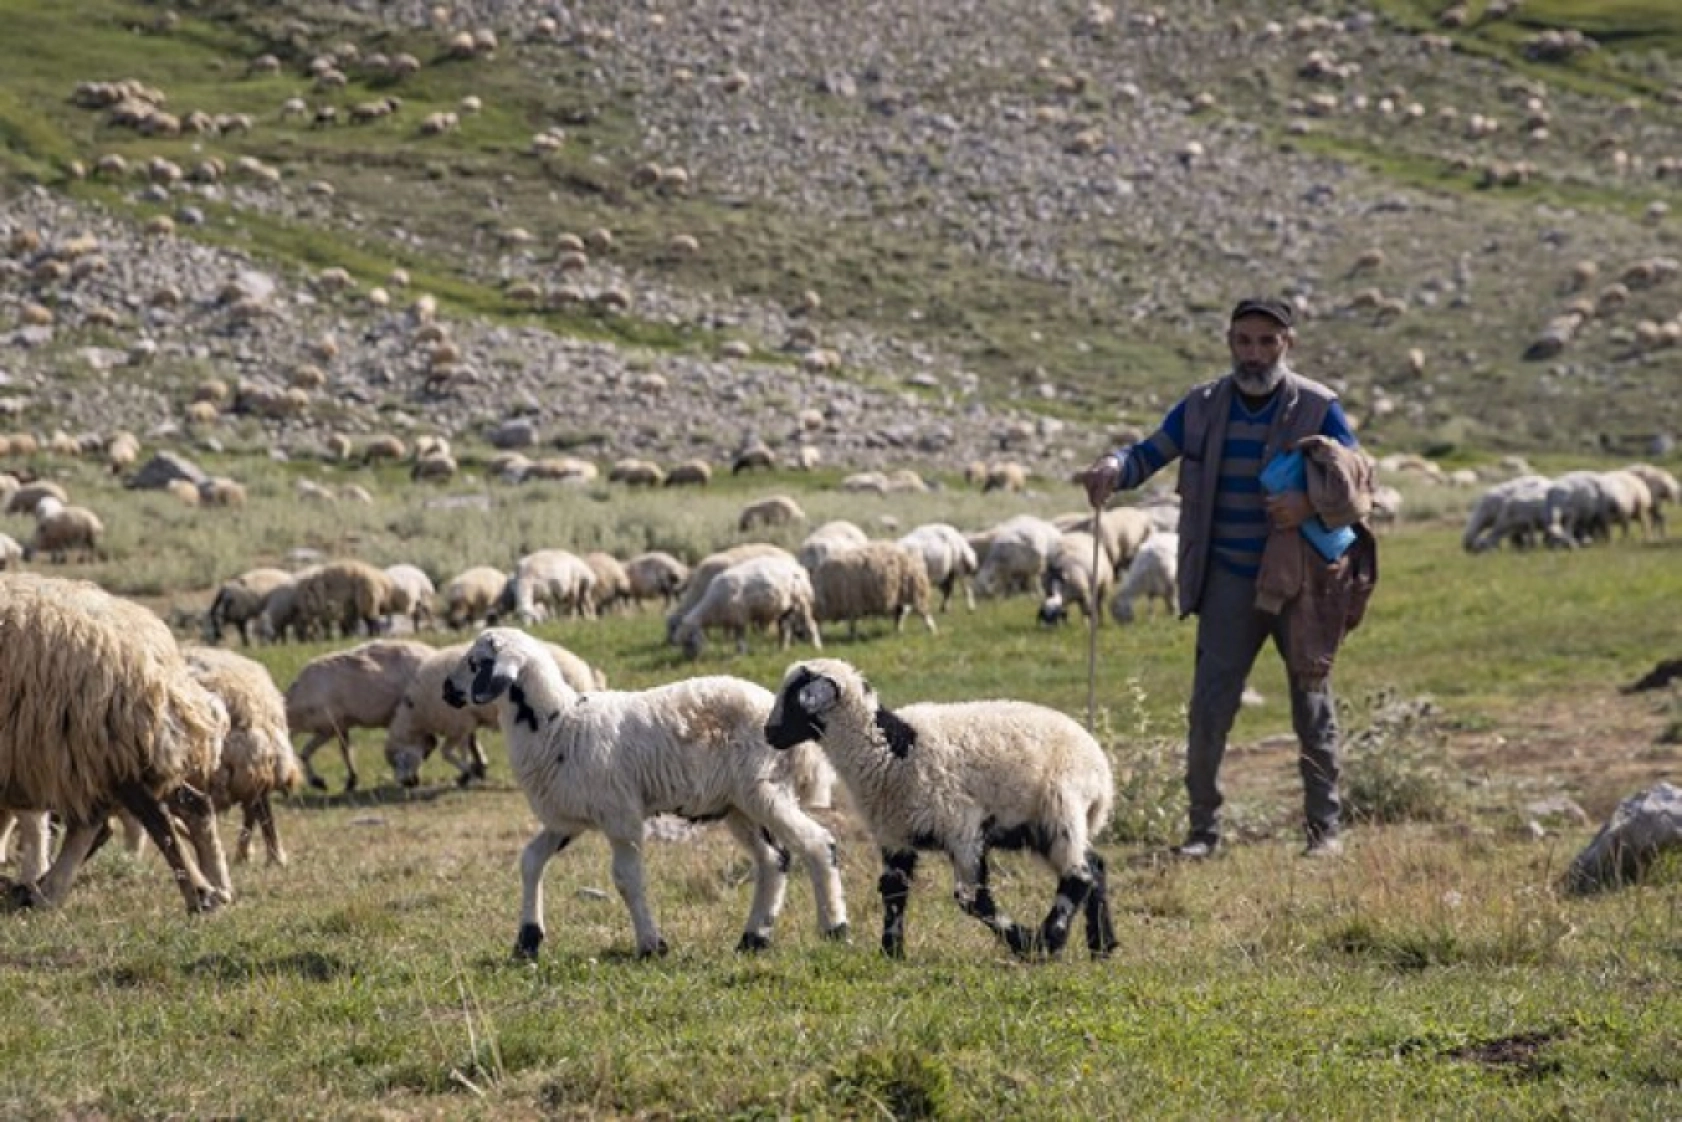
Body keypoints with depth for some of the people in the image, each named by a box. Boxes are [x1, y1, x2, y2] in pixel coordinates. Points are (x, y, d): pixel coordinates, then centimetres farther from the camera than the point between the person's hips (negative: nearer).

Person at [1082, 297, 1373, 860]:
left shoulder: (1317, 407, -6)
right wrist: (1114, 466, -20)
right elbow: (1149, 454, 3)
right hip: (1230, 582, 2)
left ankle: (1325, 828, 18)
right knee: (1209, 705, -6)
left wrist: (1311, 505, -26)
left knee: (1312, 704, 8)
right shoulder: (1203, 407, 2)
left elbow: (1359, 480, -6)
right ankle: (1203, 828, 3)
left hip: (1302, 579, -1)